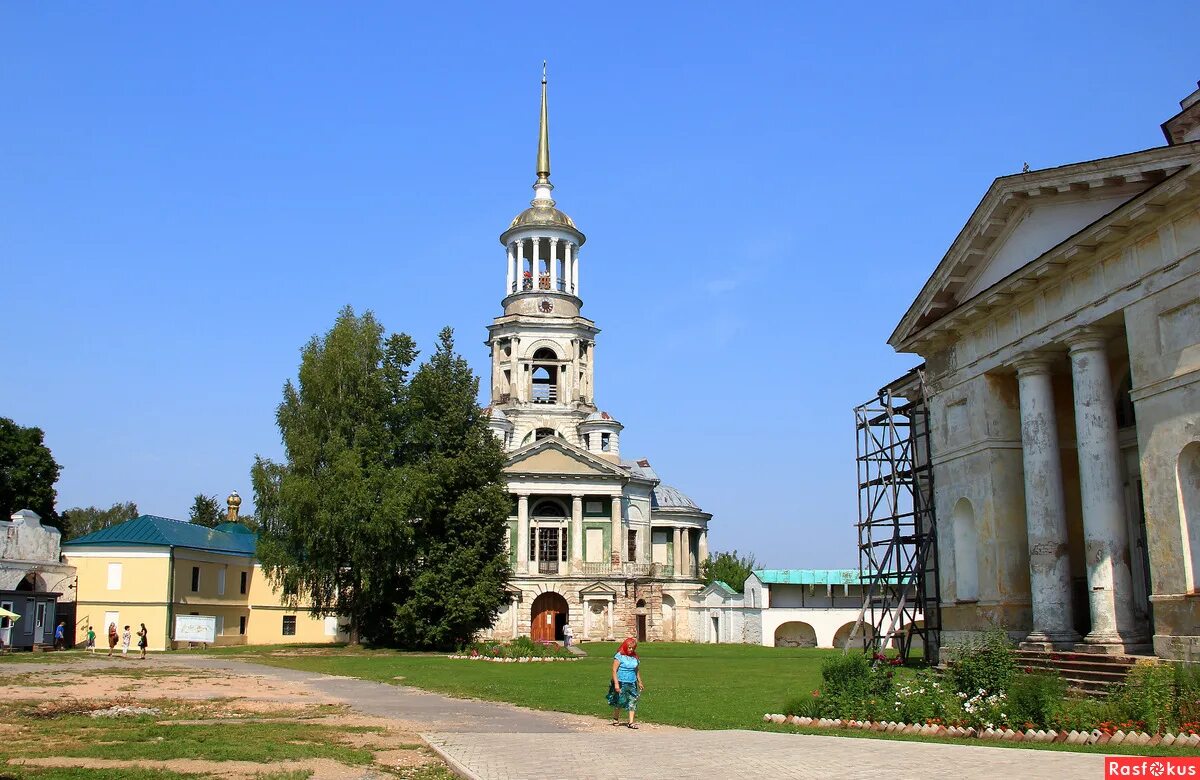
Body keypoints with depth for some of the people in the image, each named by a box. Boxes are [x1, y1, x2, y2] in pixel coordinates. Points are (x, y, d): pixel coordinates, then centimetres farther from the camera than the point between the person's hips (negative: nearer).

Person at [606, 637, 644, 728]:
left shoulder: (635, 657, 10)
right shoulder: (619, 656, -8)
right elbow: (614, 670, -11)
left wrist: (639, 682, 24)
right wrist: (616, 683, -17)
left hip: (632, 683, 5)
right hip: (621, 683, -5)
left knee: (633, 702, -4)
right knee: (618, 702, 5)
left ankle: (631, 722, -2)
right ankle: (615, 719, 26)